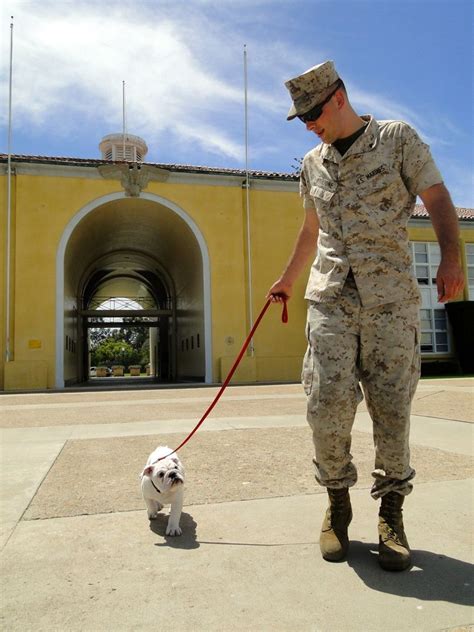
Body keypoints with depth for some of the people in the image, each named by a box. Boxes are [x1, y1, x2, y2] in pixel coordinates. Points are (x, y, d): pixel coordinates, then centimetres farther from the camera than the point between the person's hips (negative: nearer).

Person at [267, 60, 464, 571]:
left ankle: (391, 513, 14)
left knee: (392, 406, -3)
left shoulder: (398, 138, 8)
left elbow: (438, 201, 1)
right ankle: (337, 503, 12)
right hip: (330, 297, 3)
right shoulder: (312, 164, 19)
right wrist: (287, 279, 33)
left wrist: (450, 256, -16)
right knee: (327, 404, -8)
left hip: (390, 296, -2)